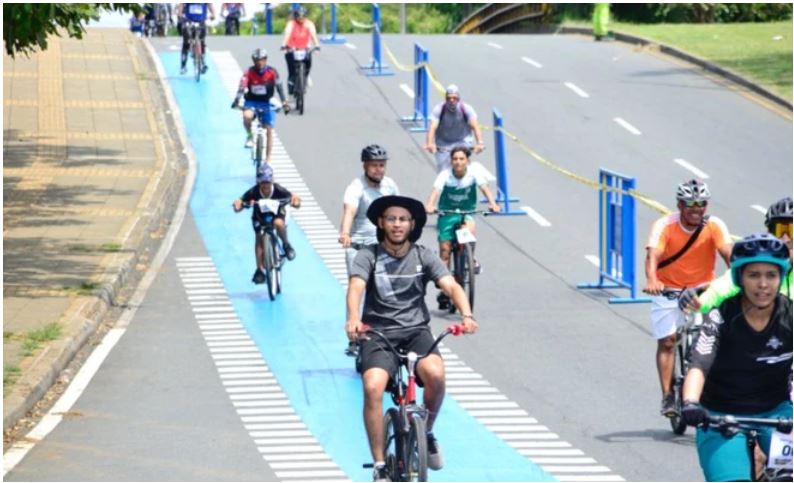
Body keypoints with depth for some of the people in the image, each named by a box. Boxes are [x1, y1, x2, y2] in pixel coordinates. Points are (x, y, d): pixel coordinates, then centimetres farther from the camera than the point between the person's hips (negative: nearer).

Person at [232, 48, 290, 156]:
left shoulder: (272, 72, -12)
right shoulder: (249, 72, -15)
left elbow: (279, 87, -9)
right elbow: (242, 87, -23)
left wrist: (284, 102, -19)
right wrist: (236, 100, -38)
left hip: (266, 103, 1)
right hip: (251, 102, -1)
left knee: (269, 130, -5)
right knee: (247, 116, -34)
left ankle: (268, 160, 3)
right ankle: (249, 135, -3)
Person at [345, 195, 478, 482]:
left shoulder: (424, 257, 6)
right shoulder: (368, 257, 1)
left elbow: (451, 286, -7)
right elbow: (356, 287, -17)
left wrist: (466, 314, -29)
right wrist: (353, 318, -39)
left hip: (416, 331, 1)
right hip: (378, 333, -1)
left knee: (435, 374, -30)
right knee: (372, 387, -28)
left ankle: (426, 433, 1)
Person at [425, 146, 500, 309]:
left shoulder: (474, 173, -12)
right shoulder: (445, 175, -15)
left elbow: (484, 188, -25)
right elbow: (435, 191, -28)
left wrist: (492, 204, -43)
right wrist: (429, 206, -49)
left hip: (467, 213, 0)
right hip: (447, 214, 0)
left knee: (469, 229, -34)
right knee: (445, 249, -5)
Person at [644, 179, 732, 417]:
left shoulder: (714, 226, -14)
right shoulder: (665, 226, -18)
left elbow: (728, 252, -27)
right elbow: (652, 255, -31)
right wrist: (652, 281, -51)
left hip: (702, 288, 1)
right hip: (667, 289, -1)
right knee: (667, 342, -8)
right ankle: (667, 396, -1)